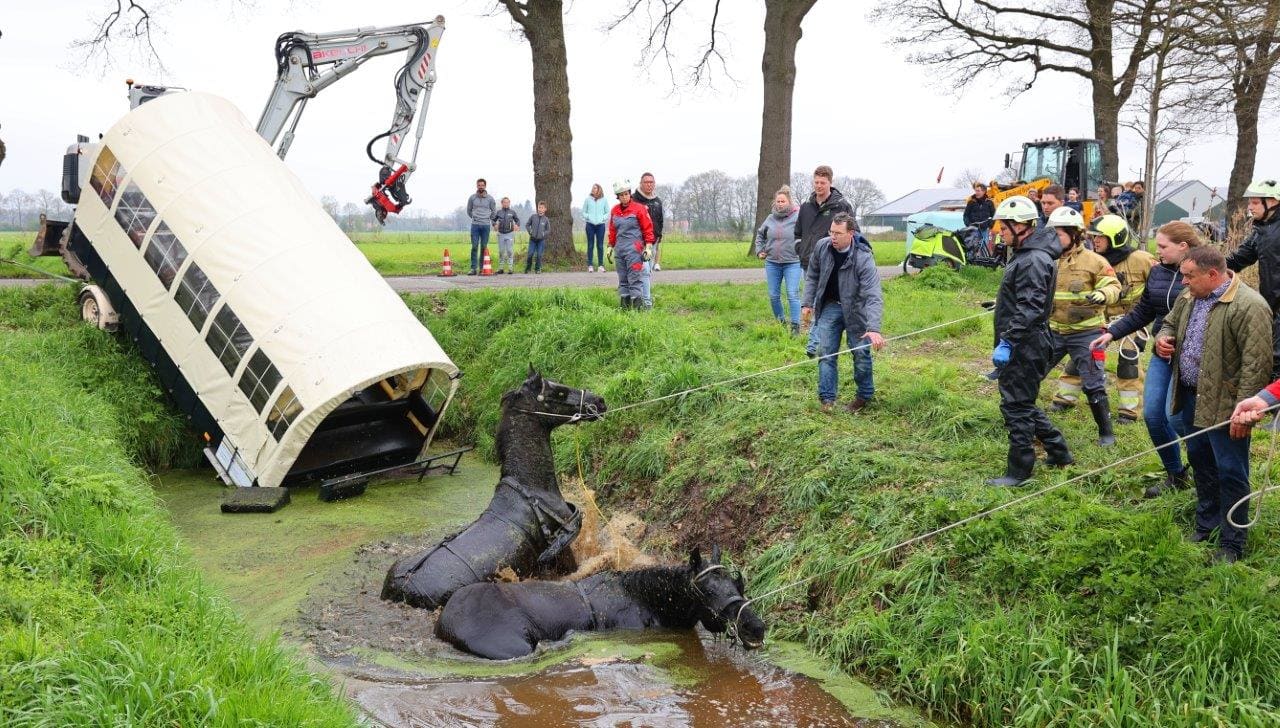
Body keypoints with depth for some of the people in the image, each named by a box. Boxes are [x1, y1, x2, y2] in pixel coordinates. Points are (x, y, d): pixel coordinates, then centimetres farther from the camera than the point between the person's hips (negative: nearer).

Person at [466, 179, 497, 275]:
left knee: (484, 247, 3)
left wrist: (492, 221, 19)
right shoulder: (472, 198, 4)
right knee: (474, 246, -5)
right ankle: (473, 268, -6)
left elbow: (494, 211, 16)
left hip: (486, 225, 0)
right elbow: (469, 211, 17)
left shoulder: (490, 198, 4)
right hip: (475, 225, 0)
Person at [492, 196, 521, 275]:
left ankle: (510, 268, -4)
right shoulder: (498, 212, 5)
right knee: (501, 251, 7)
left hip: (510, 233, -2)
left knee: (510, 251, -6)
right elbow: (493, 219, 13)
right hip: (501, 234, 2)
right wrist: (494, 225, -6)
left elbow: (517, 220, 11)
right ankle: (500, 268, 14)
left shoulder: (512, 212, 3)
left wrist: (517, 225, -9)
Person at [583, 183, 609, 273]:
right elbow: (583, 212, 8)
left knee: (600, 245, 3)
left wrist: (602, 218, -8)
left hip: (600, 225, 0)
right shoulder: (588, 199, 5)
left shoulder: (604, 200, 4)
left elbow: (607, 212, 7)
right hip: (590, 225, 0)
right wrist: (588, 217, -8)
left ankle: (601, 265, 8)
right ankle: (590, 265, 4)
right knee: (590, 245, 2)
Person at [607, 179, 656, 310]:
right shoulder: (614, 211, 12)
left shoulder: (639, 209, -4)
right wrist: (611, 247, 19)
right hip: (620, 249, 6)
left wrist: (648, 247, -8)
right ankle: (624, 306, 12)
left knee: (635, 278, -10)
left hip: (634, 249, -6)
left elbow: (648, 228, -3)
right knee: (622, 279, 8)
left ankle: (637, 306, -11)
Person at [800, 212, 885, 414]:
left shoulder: (863, 258, -28)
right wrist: (808, 303, 3)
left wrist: (874, 328, -45)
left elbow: (873, 296, -35)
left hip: (855, 309, -3)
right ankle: (827, 397, 6)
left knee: (861, 354, 4)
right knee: (826, 352, -1)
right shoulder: (822, 247, -14)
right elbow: (812, 276, 5)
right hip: (830, 306, 3)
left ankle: (865, 395, 23)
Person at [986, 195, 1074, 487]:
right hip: (1020, 346, 11)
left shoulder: (1034, 260, -19)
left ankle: (1019, 470, 6)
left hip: (1024, 348, -11)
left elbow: (1030, 309, -25)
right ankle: (1059, 453, 29)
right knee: (1023, 403, 18)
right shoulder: (1026, 254, 14)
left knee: (1016, 406, -3)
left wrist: (1007, 342, -27)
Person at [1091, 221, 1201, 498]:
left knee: (1173, 415, -8)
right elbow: (1142, 312, 15)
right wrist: (1111, 333, 8)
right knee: (1152, 414, 4)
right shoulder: (1158, 272, 7)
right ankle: (1175, 475, 21)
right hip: (1161, 355, 6)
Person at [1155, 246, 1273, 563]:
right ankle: (1206, 524, 37)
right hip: (1191, 398, 8)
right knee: (1200, 462, 20)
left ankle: (1231, 544, 14)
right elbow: (1170, 323, 25)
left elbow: (1256, 363, -22)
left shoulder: (1248, 306, -20)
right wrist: (1163, 338, 0)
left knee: (1230, 473, 2)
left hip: (1224, 405, -8)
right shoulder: (1189, 297, 6)